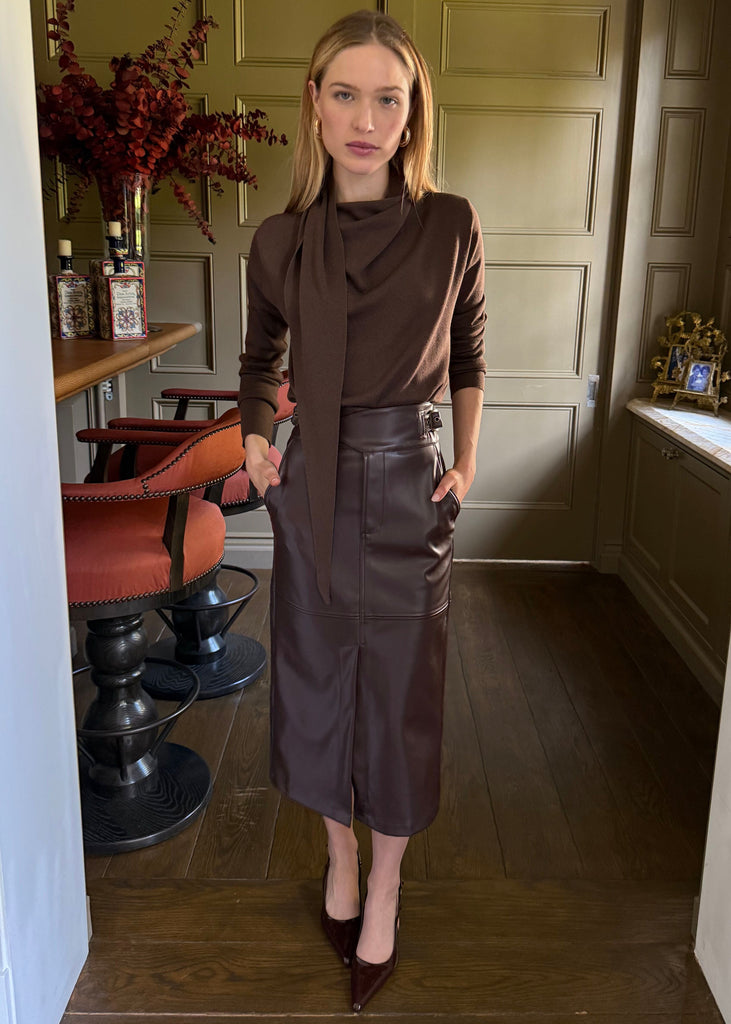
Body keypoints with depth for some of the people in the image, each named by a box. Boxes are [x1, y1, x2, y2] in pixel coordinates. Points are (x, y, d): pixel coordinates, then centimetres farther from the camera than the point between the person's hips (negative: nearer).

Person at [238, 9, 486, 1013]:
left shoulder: (451, 226, -3)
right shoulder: (281, 240, 0)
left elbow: (469, 355, 9)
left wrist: (468, 461, 2)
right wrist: (253, 436, 1)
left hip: (409, 484, -1)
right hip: (312, 484, 2)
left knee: (401, 688, 6)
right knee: (316, 674, 13)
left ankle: (384, 887, 28)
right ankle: (339, 848, 38)